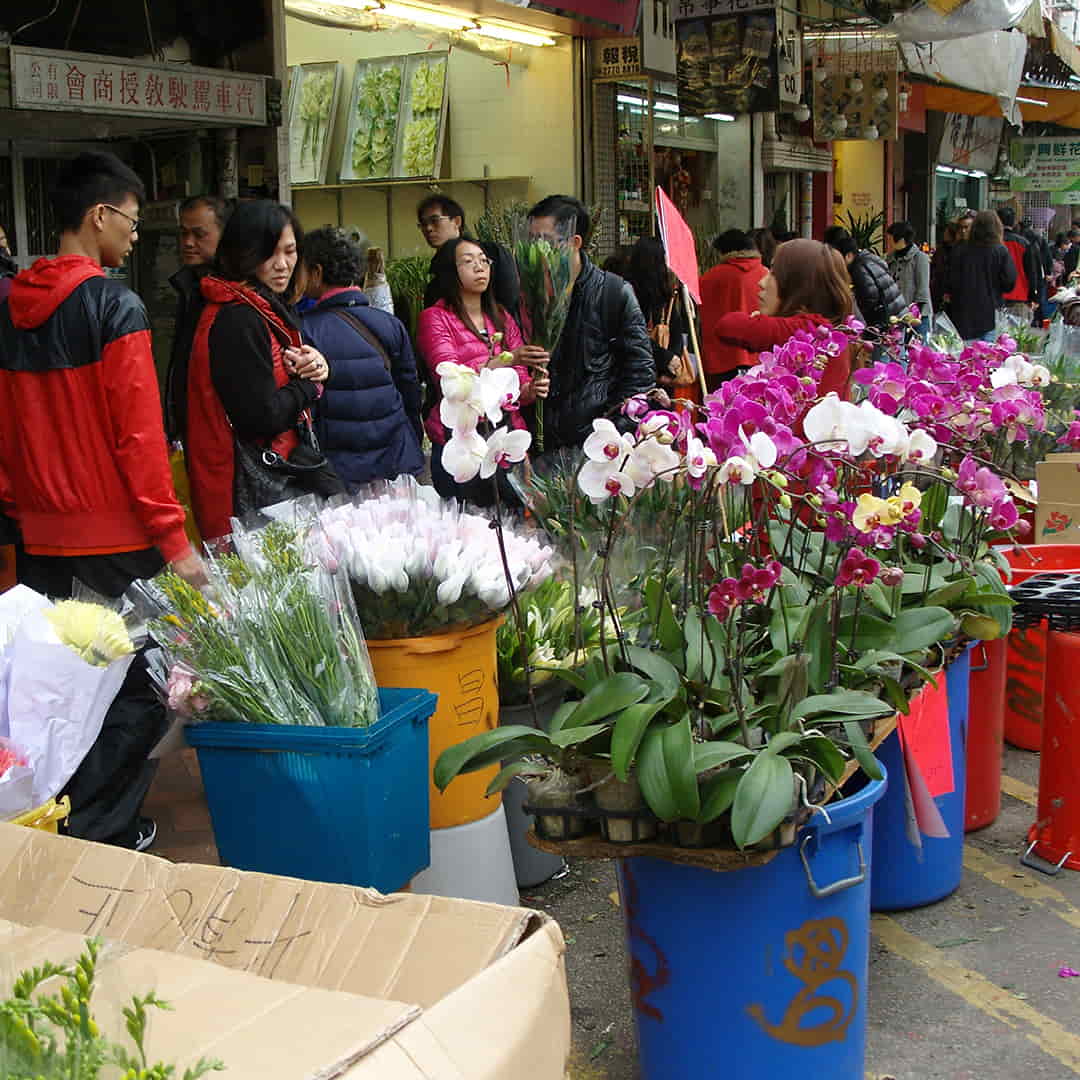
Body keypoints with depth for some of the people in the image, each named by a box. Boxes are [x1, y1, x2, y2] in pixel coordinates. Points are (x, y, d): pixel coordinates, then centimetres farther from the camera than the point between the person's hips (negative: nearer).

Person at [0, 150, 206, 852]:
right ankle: (101, 835, 4)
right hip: (117, 533, -7)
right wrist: (173, 538, -14)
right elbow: (139, 433, -17)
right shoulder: (115, 306, -13)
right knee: (136, 690, 3)